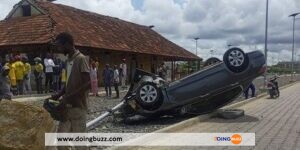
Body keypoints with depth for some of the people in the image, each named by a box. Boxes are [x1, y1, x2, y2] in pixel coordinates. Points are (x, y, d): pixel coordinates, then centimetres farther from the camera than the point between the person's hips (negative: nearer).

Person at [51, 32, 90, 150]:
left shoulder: (81, 59, -14)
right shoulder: (69, 60, 12)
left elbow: (88, 83, -22)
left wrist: (67, 98, -23)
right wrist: (59, 95, 5)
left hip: (78, 107, -8)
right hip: (67, 107, 8)